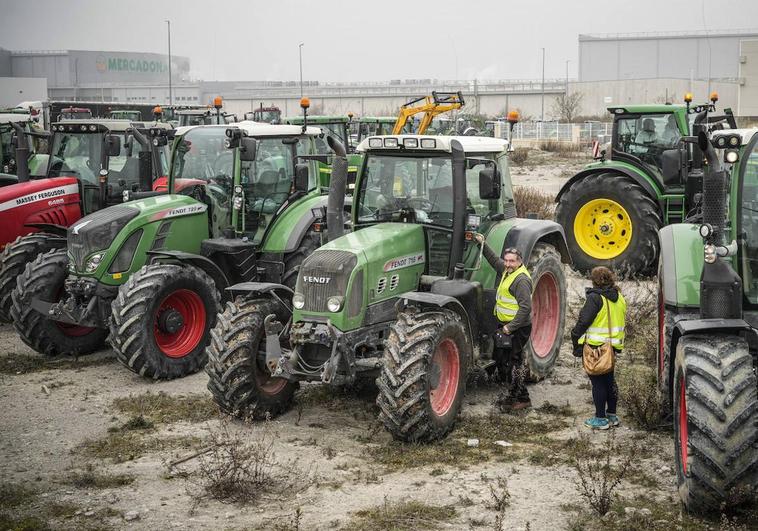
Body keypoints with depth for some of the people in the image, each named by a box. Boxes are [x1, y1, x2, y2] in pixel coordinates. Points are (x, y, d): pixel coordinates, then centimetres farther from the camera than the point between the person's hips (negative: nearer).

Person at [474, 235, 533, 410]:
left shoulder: (521, 279, -20)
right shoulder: (507, 271, 9)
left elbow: (525, 307, -26)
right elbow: (494, 259, 30)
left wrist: (511, 327, -25)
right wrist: (483, 244, 23)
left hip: (517, 328, -10)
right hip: (506, 325, 10)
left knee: (512, 362, -7)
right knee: (500, 358, 17)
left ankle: (522, 399, 2)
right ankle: (511, 392, 29)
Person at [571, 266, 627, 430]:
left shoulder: (594, 298, -16)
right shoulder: (619, 297, 8)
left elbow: (583, 322, -18)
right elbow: (619, 321, 14)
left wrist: (576, 341, -7)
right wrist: (617, 344, 19)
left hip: (596, 346, -7)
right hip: (613, 347, 7)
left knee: (598, 382, 0)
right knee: (609, 380, 17)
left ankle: (600, 418, 5)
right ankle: (612, 415, 25)